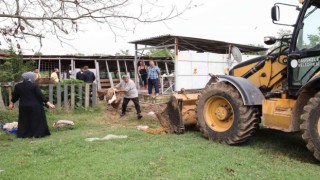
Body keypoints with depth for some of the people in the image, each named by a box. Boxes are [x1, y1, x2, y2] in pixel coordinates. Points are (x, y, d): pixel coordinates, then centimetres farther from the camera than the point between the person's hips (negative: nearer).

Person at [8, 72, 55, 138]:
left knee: (24, 120, 15)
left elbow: (15, 96, 11)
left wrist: (12, 103, 28)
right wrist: (48, 103, -11)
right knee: (37, 120, 6)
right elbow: (40, 96, -15)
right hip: (35, 106, -4)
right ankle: (38, 133, 7)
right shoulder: (34, 86, -13)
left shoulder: (17, 86, 2)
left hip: (23, 107, 4)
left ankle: (23, 134, 19)